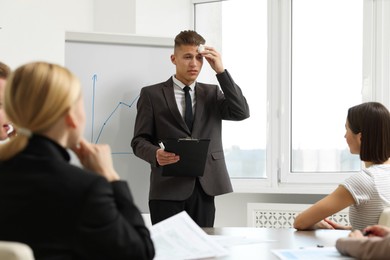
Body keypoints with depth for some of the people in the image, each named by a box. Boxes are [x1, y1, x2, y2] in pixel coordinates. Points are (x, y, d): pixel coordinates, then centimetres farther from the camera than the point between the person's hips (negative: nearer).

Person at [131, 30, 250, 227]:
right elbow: (139, 140, 2)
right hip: (168, 189, -3)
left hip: (205, 187, 3)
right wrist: (156, 154, -21)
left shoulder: (212, 93, 15)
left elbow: (242, 112, -1)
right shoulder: (152, 94, 6)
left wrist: (221, 71, -5)